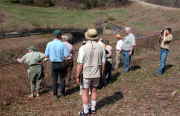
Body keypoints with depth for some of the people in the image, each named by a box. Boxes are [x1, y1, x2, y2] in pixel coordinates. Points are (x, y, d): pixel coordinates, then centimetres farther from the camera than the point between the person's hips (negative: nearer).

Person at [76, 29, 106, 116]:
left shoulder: (83, 48, -17)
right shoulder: (100, 48, -5)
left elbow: (80, 64, -16)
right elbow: (102, 63, 1)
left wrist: (77, 76, -7)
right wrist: (100, 73, 15)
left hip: (86, 74, -4)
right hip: (96, 74, 4)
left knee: (85, 93, 9)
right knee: (94, 90, 20)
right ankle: (93, 108, 31)